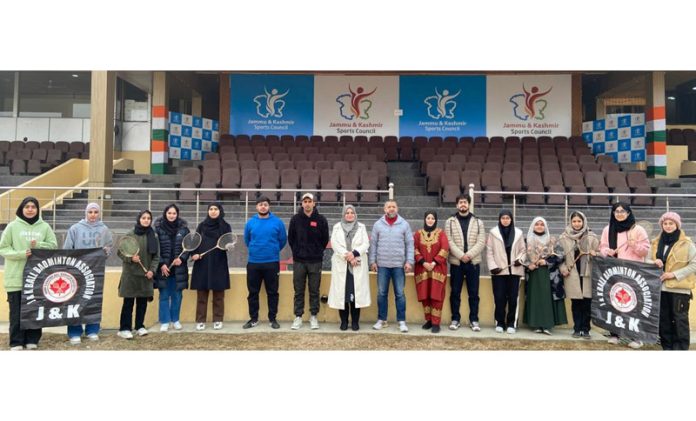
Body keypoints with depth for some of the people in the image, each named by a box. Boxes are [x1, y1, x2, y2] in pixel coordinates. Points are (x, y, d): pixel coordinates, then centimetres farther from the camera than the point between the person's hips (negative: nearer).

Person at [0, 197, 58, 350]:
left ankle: (32, 339, 17)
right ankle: (16, 342, 11)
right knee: (17, 310, 3)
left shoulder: (44, 226, 4)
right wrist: (21, 253, -16)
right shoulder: (13, 226, 0)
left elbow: (53, 245, 4)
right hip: (16, 276, -1)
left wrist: (38, 245, -13)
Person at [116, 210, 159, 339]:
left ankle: (140, 326, 21)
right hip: (130, 274, -3)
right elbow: (120, 252, -1)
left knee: (143, 302, 8)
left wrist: (152, 270, -6)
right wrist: (130, 258, -18)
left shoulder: (154, 236, 4)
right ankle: (124, 328, 7)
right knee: (128, 302, 0)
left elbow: (156, 256, 5)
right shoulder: (130, 234, -3)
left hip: (146, 275, 3)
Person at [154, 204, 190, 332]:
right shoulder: (158, 228, -2)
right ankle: (164, 322, 13)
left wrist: (181, 258, -11)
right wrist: (161, 264, -10)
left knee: (177, 295, 8)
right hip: (163, 267, -1)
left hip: (179, 268, 1)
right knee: (164, 296, 4)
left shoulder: (183, 228, 2)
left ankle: (175, 320, 21)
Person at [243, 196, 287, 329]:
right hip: (253, 263, 2)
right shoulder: (250, 223, 3)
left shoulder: (277, 222, -4)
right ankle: (253, 318, 20)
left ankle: (272, 319, 16)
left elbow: (283, 240, 5)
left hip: (272, 263, -2)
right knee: (253, 292, 8)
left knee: (272, 292, 5)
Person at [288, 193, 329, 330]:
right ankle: (298, 317, 14)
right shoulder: (295, 219, 1)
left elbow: (325, 239, 7)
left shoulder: (321, 220, -1)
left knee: (314, 291, 6)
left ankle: (313, 316, 16)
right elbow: (291, 238, 9)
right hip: (299, 261, 1)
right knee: (298, 291, 5)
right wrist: (297, 251, 8)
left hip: (315, 261, 0)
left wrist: (318, 252, 7)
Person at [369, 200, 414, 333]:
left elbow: (410, 244, 1)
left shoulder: (404, 224, 1)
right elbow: (373, 244, 5)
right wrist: (372, 261, 1)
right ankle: (381, 320, 18)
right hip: (382, 265, 1)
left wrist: (409, 261, -6)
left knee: (400, 294, 4)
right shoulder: (378, 224, 3)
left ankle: (402, 321, 12)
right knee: (382, 293, 8)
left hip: (399, 265, -1)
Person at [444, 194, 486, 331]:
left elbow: (481, 242, -2)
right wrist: (461, 255, -16)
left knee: (473, 293, 5)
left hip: (473, 262, 1)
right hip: (456, 262, -1)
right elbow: (449, 242, -5)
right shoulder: (450, 222, 4)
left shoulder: (478, 222, 6)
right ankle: (455, 319, 15)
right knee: (455, 292, 5)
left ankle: (474, 320, 15)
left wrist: (469, 254, -15)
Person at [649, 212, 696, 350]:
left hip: (679, 288, -4)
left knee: (680, 319, -1)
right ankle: (667, 347, 19)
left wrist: (674, 274, -14)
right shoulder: (656, 243, 11)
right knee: (663, 319, 9)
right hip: (660, 287, 5)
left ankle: (681, 348, 6)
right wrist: (655, 263, -8)